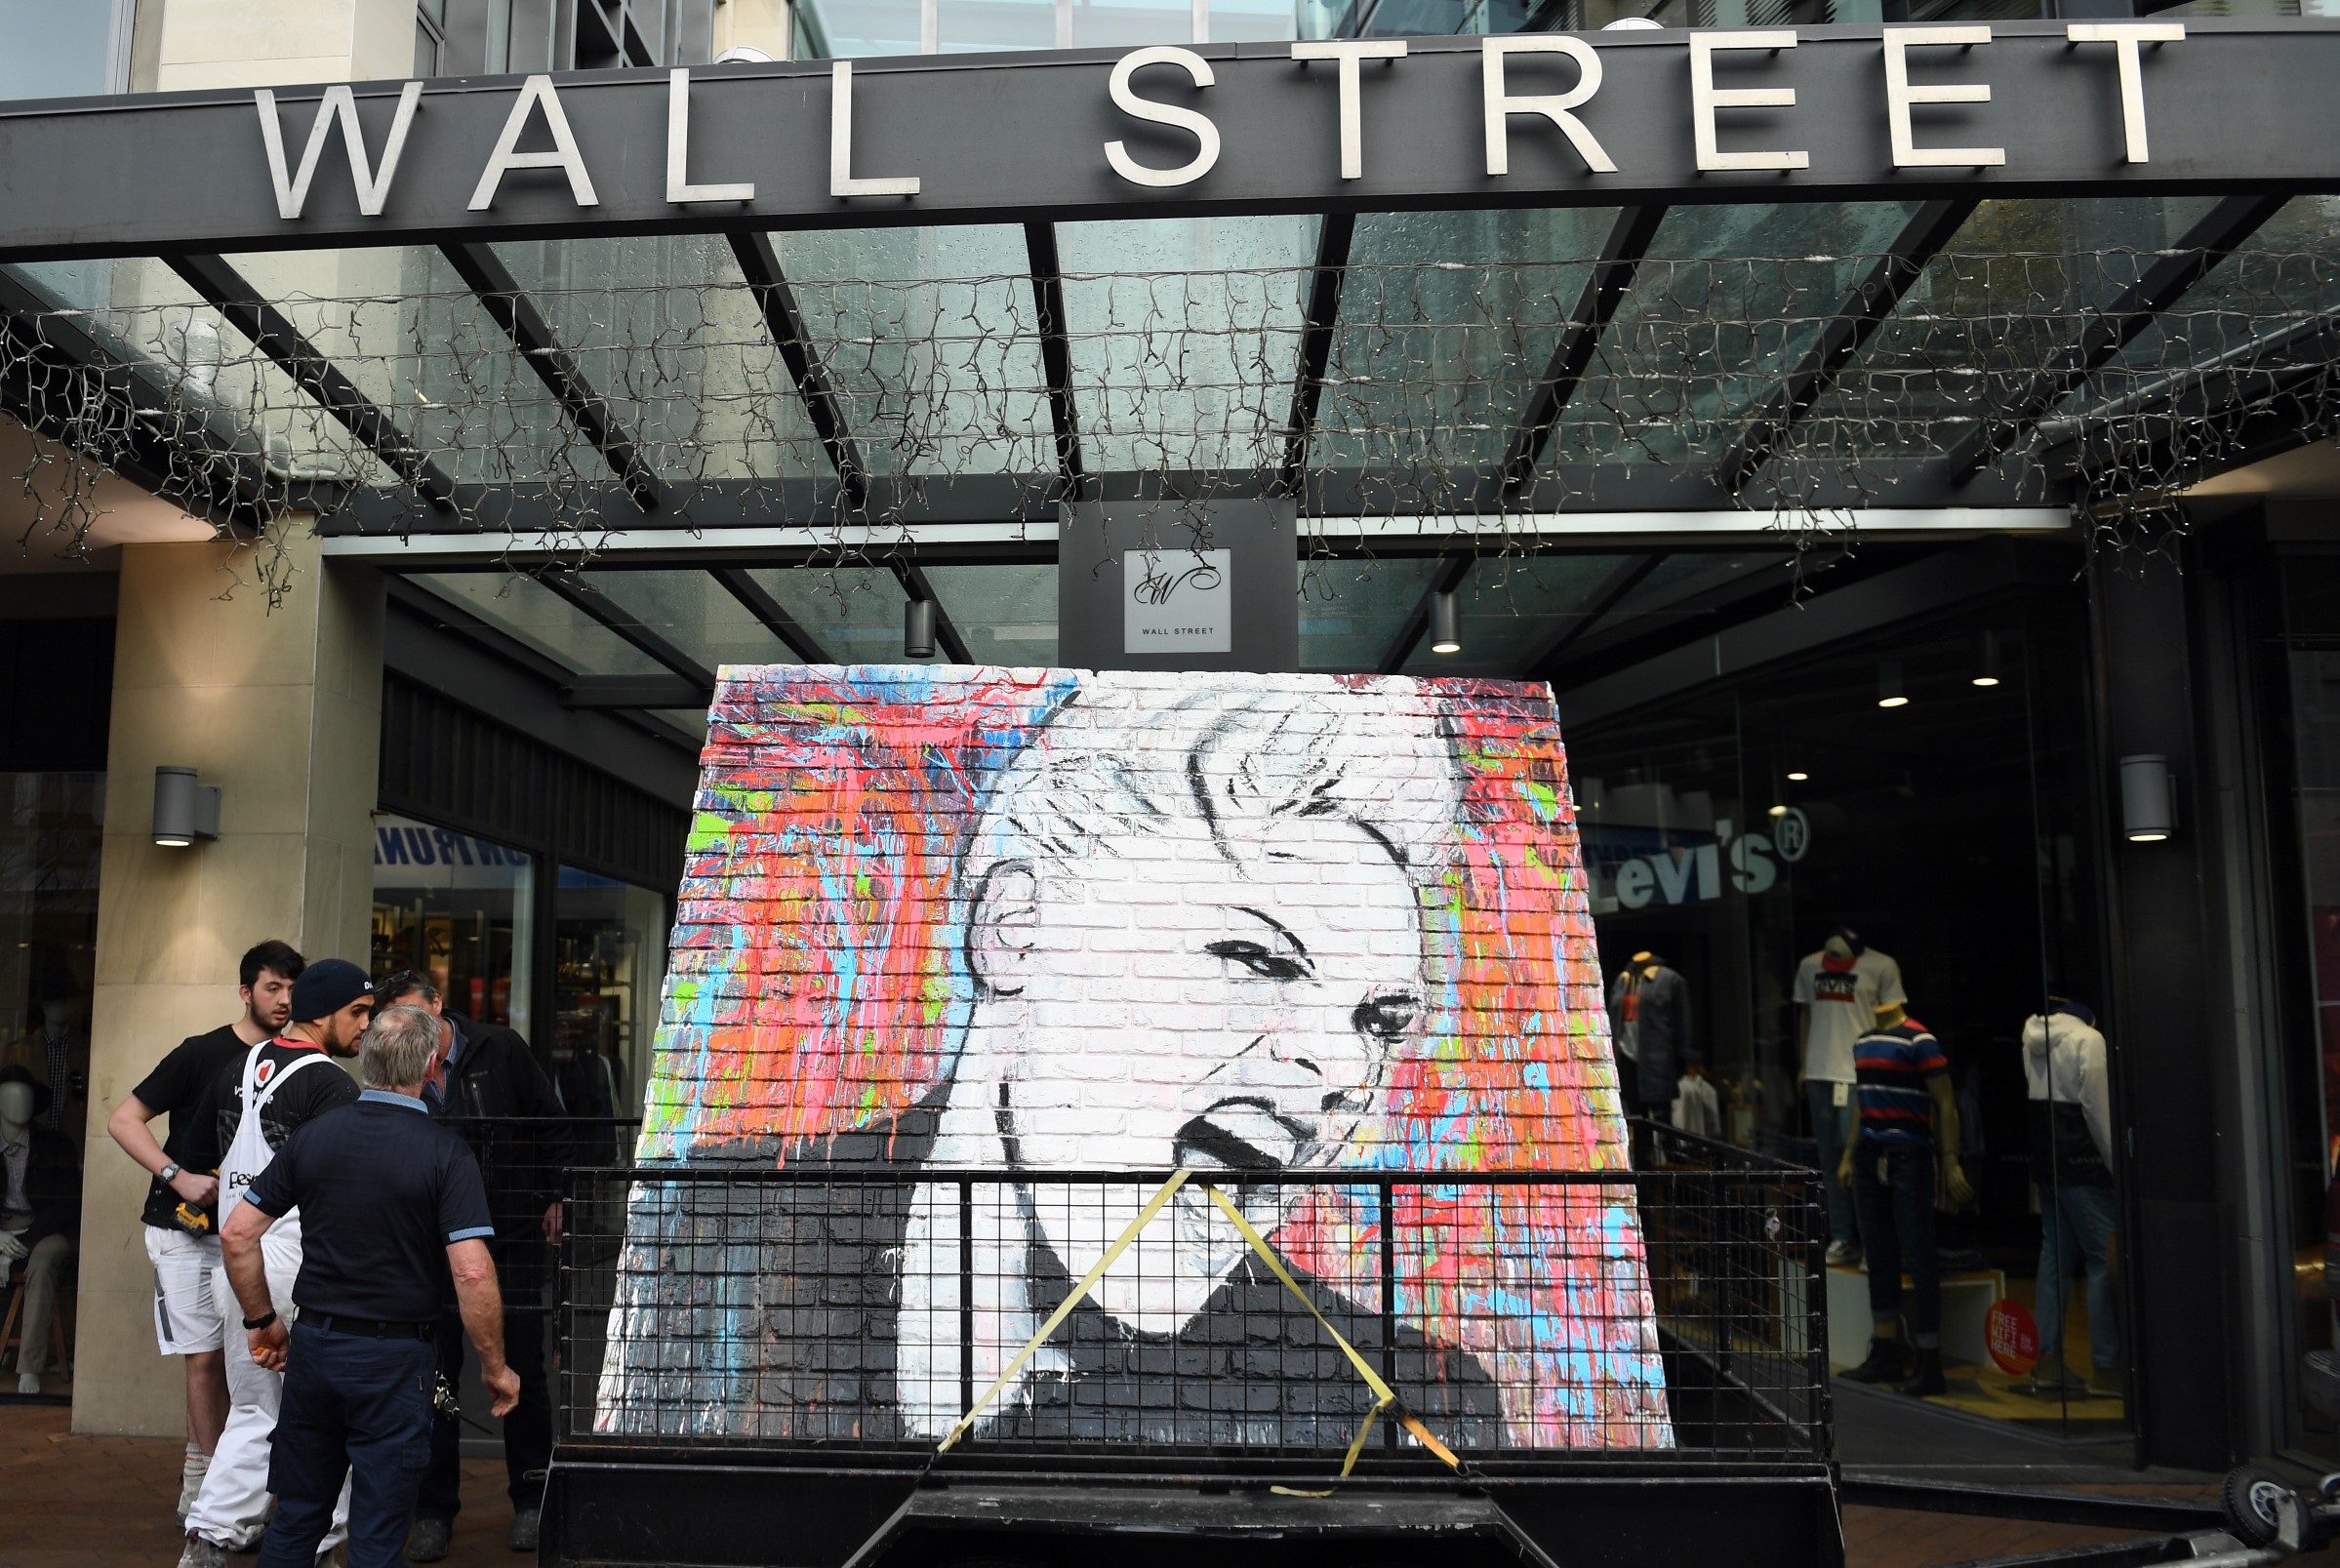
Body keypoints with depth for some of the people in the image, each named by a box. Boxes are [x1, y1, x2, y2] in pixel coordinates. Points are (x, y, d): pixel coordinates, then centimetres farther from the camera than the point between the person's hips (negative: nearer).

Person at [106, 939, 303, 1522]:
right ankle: (204, 1491, 4)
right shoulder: (202, 1053, -8)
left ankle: (200, 1489, 16)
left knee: (234, 1358, 3)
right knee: (206, 1357, -5)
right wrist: (178, 1177, -17)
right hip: (187, 1230, -4)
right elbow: (124, 1119, -7)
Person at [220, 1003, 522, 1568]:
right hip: (395, 1358, -4)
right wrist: (495, 1368, -8)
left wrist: (263, 1320, 16)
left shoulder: (312, 1135, 0)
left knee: (296, 1520, 19)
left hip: (312, 1345, 4)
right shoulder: (445, 1153, -13)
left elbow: (237, 1234, 3)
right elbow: (472, 1273, -19)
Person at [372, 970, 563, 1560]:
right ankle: (435, 1511, 17)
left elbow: (548, 1121, 2)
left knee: (523, 1367, 6)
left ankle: (531, 1501, 20)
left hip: (513, 1234, -1)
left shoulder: (500, 1049, -8)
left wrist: (551, 1197, 1)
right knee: (435, 1371, 5)